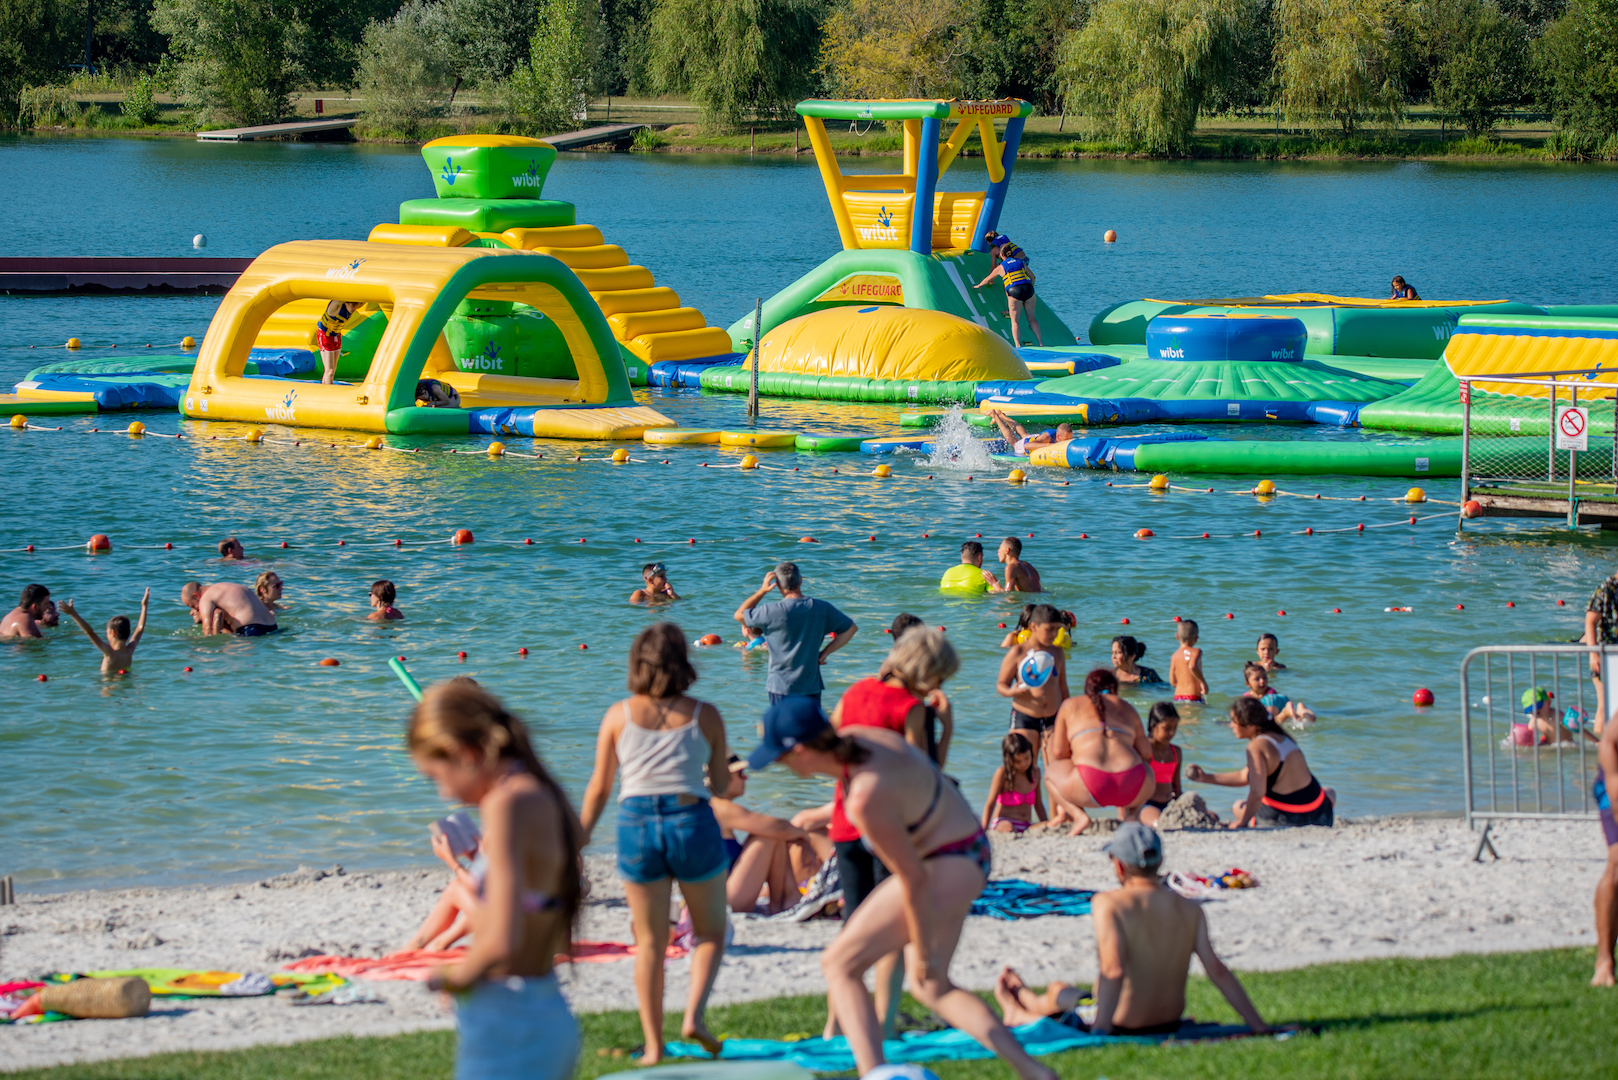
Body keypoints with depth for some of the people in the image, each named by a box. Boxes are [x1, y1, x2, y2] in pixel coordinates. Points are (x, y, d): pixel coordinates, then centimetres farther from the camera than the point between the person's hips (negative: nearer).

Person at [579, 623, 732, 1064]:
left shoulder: (619, 715, 1)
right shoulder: (705, 716, 0)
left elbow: (599, 789, 5)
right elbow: (721, 786, 9)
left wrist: (580, 837, 17)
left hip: (636, 824, 1)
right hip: (693, 820, -1)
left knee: (650, 942, 13)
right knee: (711, 932, 16)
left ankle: (653, 1044, 10)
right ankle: (694, 1013, -7)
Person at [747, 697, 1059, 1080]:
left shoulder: (867, 799, -32)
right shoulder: (855, 737, -7)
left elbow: (914, 879, -24)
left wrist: (923, 952, -12)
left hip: (949, 869, -10)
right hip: (968, 853, 10)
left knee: (840, 964, -6)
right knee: (931, 988, 19)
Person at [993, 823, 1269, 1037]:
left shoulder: (1108, 904, -18)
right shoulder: (1190, 910, -4)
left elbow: (1113, 971, -29)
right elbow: (1217, 970, -8)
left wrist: (1100, 1032, -31)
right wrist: (1257, 1025, -7)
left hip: (1120, 1025, -4)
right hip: (1170, 1023, 4)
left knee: (1057, 992, 27)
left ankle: (1019, 1013, 59)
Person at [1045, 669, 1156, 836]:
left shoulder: (1070, 705, 20)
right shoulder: (1126, 707, 24)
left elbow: (1059, 752, 14)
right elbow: (1146, 753, 20)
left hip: (1090, 789, -3)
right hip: (1132, 790, 3)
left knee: (1052, 770, 28)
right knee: (1148, 773, 39)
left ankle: (1078, 815, 1)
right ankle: (1131, 813, 9)